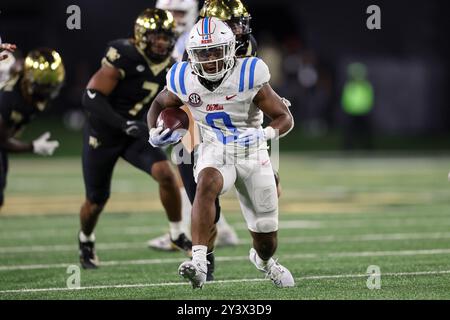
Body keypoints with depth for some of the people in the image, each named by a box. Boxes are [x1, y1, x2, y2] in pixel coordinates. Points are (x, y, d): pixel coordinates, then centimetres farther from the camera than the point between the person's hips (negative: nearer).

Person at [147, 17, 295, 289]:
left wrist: (265, 134, -34)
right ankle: (199, 262, -46)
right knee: (207, 184, -38)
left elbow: (285, 119, -13)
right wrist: (155, 132, -10)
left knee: (266, 237, 10)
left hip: (252, 154, 0)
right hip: (215, 151, 0)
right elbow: (160, 104, 10)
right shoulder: (185, 81, -11)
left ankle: (264, 260, 49)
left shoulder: (248, 76, -20)